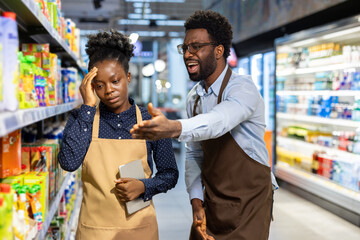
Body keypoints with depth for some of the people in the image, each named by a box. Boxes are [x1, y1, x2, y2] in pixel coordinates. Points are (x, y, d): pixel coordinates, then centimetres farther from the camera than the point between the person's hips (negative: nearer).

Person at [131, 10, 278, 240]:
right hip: (211, 204, 6)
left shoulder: (242, 88, -18)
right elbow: (194, 154, 9)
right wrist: (196, 200, -4)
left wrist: (174, 128, -58)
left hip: (248, 206, -6)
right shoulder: (193, 98, 4)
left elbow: (219, 121, -40)